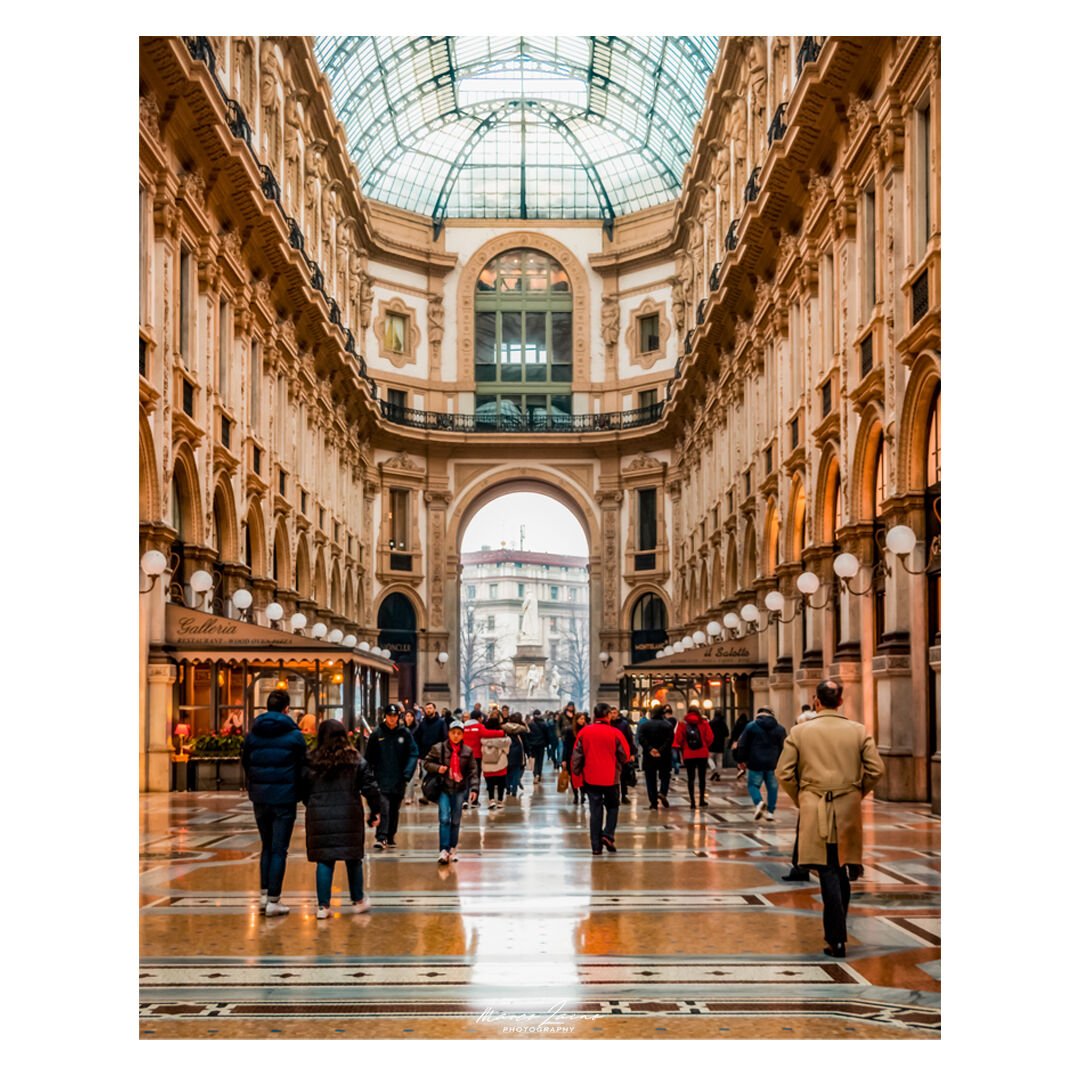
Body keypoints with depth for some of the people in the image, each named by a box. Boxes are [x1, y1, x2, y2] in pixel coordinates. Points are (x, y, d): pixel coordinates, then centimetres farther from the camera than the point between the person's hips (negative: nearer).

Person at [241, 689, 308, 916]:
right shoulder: (294, 735, -6)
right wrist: (300, 793, 11)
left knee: (267, 847, 19)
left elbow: (245, 764, 9)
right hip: (285, 798, -4)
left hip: (260, 798, 4)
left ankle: (264, 894, 17)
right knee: (279, 850, 1)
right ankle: (273, 900, 0)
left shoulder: (252, 734, 3)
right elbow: (303, 768, -3)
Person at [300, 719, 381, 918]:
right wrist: (375, 811, 9)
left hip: (319, 816, 0)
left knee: (324, 860, 5)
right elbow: (369, 786, -1)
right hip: (349, 815, 0)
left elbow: (303, 790, 4)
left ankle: (323, 906, 3)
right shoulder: (356, 760, -1)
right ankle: (358, 901, 23)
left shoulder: (311, 762, -1)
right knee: (353, 858, 13)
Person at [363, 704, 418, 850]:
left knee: (394, 810, 12)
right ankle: (381, 838, -20)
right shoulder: (377, 734, 0)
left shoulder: (405, 734, 3)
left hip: (398, 781, 3)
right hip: (382, 780, -2)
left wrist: (407, 774, -12)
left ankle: (390, 837, 25)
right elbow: (368, 756, 3)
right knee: (383, 809, -16)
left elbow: (413, 755, 0)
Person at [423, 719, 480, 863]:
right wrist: (437, 768, -15)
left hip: (459, 789, 2)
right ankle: (443, 850, -14)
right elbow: (427, 762, 5)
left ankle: (453, 848, 20)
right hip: (443, 788, -2)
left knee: (456, 821, 9)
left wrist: (474, 788, -4)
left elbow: (473, 771, 6)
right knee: (444, 819, -12)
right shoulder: (439, 748, -2)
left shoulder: (467, 751, 4)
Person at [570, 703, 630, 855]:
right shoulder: (615, 733, -9)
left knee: (594, 811, 7)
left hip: (590, 778, 2)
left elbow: (576, 755, 2)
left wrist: (576, 773, 11)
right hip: (610, 778, -2)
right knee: (612, 807, 17)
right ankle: (608, 834, -1)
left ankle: (596, 846, 6)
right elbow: (625, 756, -3)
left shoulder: (584, 732, -2)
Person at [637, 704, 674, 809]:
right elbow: (670, 739, -12)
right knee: (665, 775, 16)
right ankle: (662, 793, -9)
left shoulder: (643, 725, 3)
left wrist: (650, 749, -16)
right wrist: (661, 750, -17)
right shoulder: (667, 725, 1)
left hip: (649, 757, 0)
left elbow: (641, 738, -11)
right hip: (664, 757, 0)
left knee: (650, 779, 7)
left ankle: (653, 802, 4)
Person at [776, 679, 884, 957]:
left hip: (814, 811, -1)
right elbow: (876, 770, -2)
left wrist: (800, 799, 11)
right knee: (842, 871, 14)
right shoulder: (859, 731, 1)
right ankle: (835, 932, 21)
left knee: (828, 874, -2)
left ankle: (837, 940, -7)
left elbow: (784, 773, -4)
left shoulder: (799, 732, -2)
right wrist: (857, 794, 12)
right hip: (848, 810, 2)